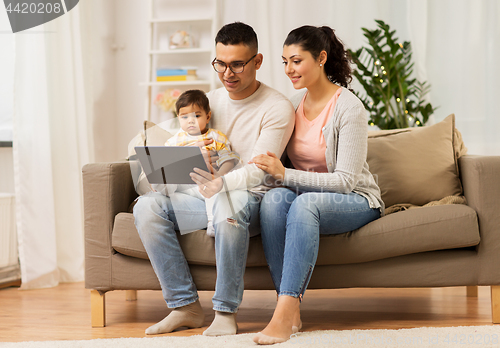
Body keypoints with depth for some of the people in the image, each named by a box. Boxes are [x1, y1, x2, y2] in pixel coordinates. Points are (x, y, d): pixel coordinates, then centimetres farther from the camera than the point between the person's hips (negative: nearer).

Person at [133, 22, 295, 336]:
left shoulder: (277, 108, -7)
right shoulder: (209, 101, 11)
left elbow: (258, 170, -18)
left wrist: (223, 183, -39)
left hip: (250, 197, -6)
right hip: (209, 196, 6)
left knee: (230, 204, -41)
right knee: (148, 205, -19)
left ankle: (226, 312, -27)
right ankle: (186, 306, -16)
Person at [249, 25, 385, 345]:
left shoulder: (349, 108, -14)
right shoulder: (294, 105, 6)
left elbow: (345, 181, -20)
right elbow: (284, 168, 14)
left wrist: (285, 174, -27)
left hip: (356, 201, -5)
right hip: (303, 196, 5)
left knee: (305, 202, -37)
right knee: (274, 198, -30)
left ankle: (285, 312, -41)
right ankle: (292, 308, -33)